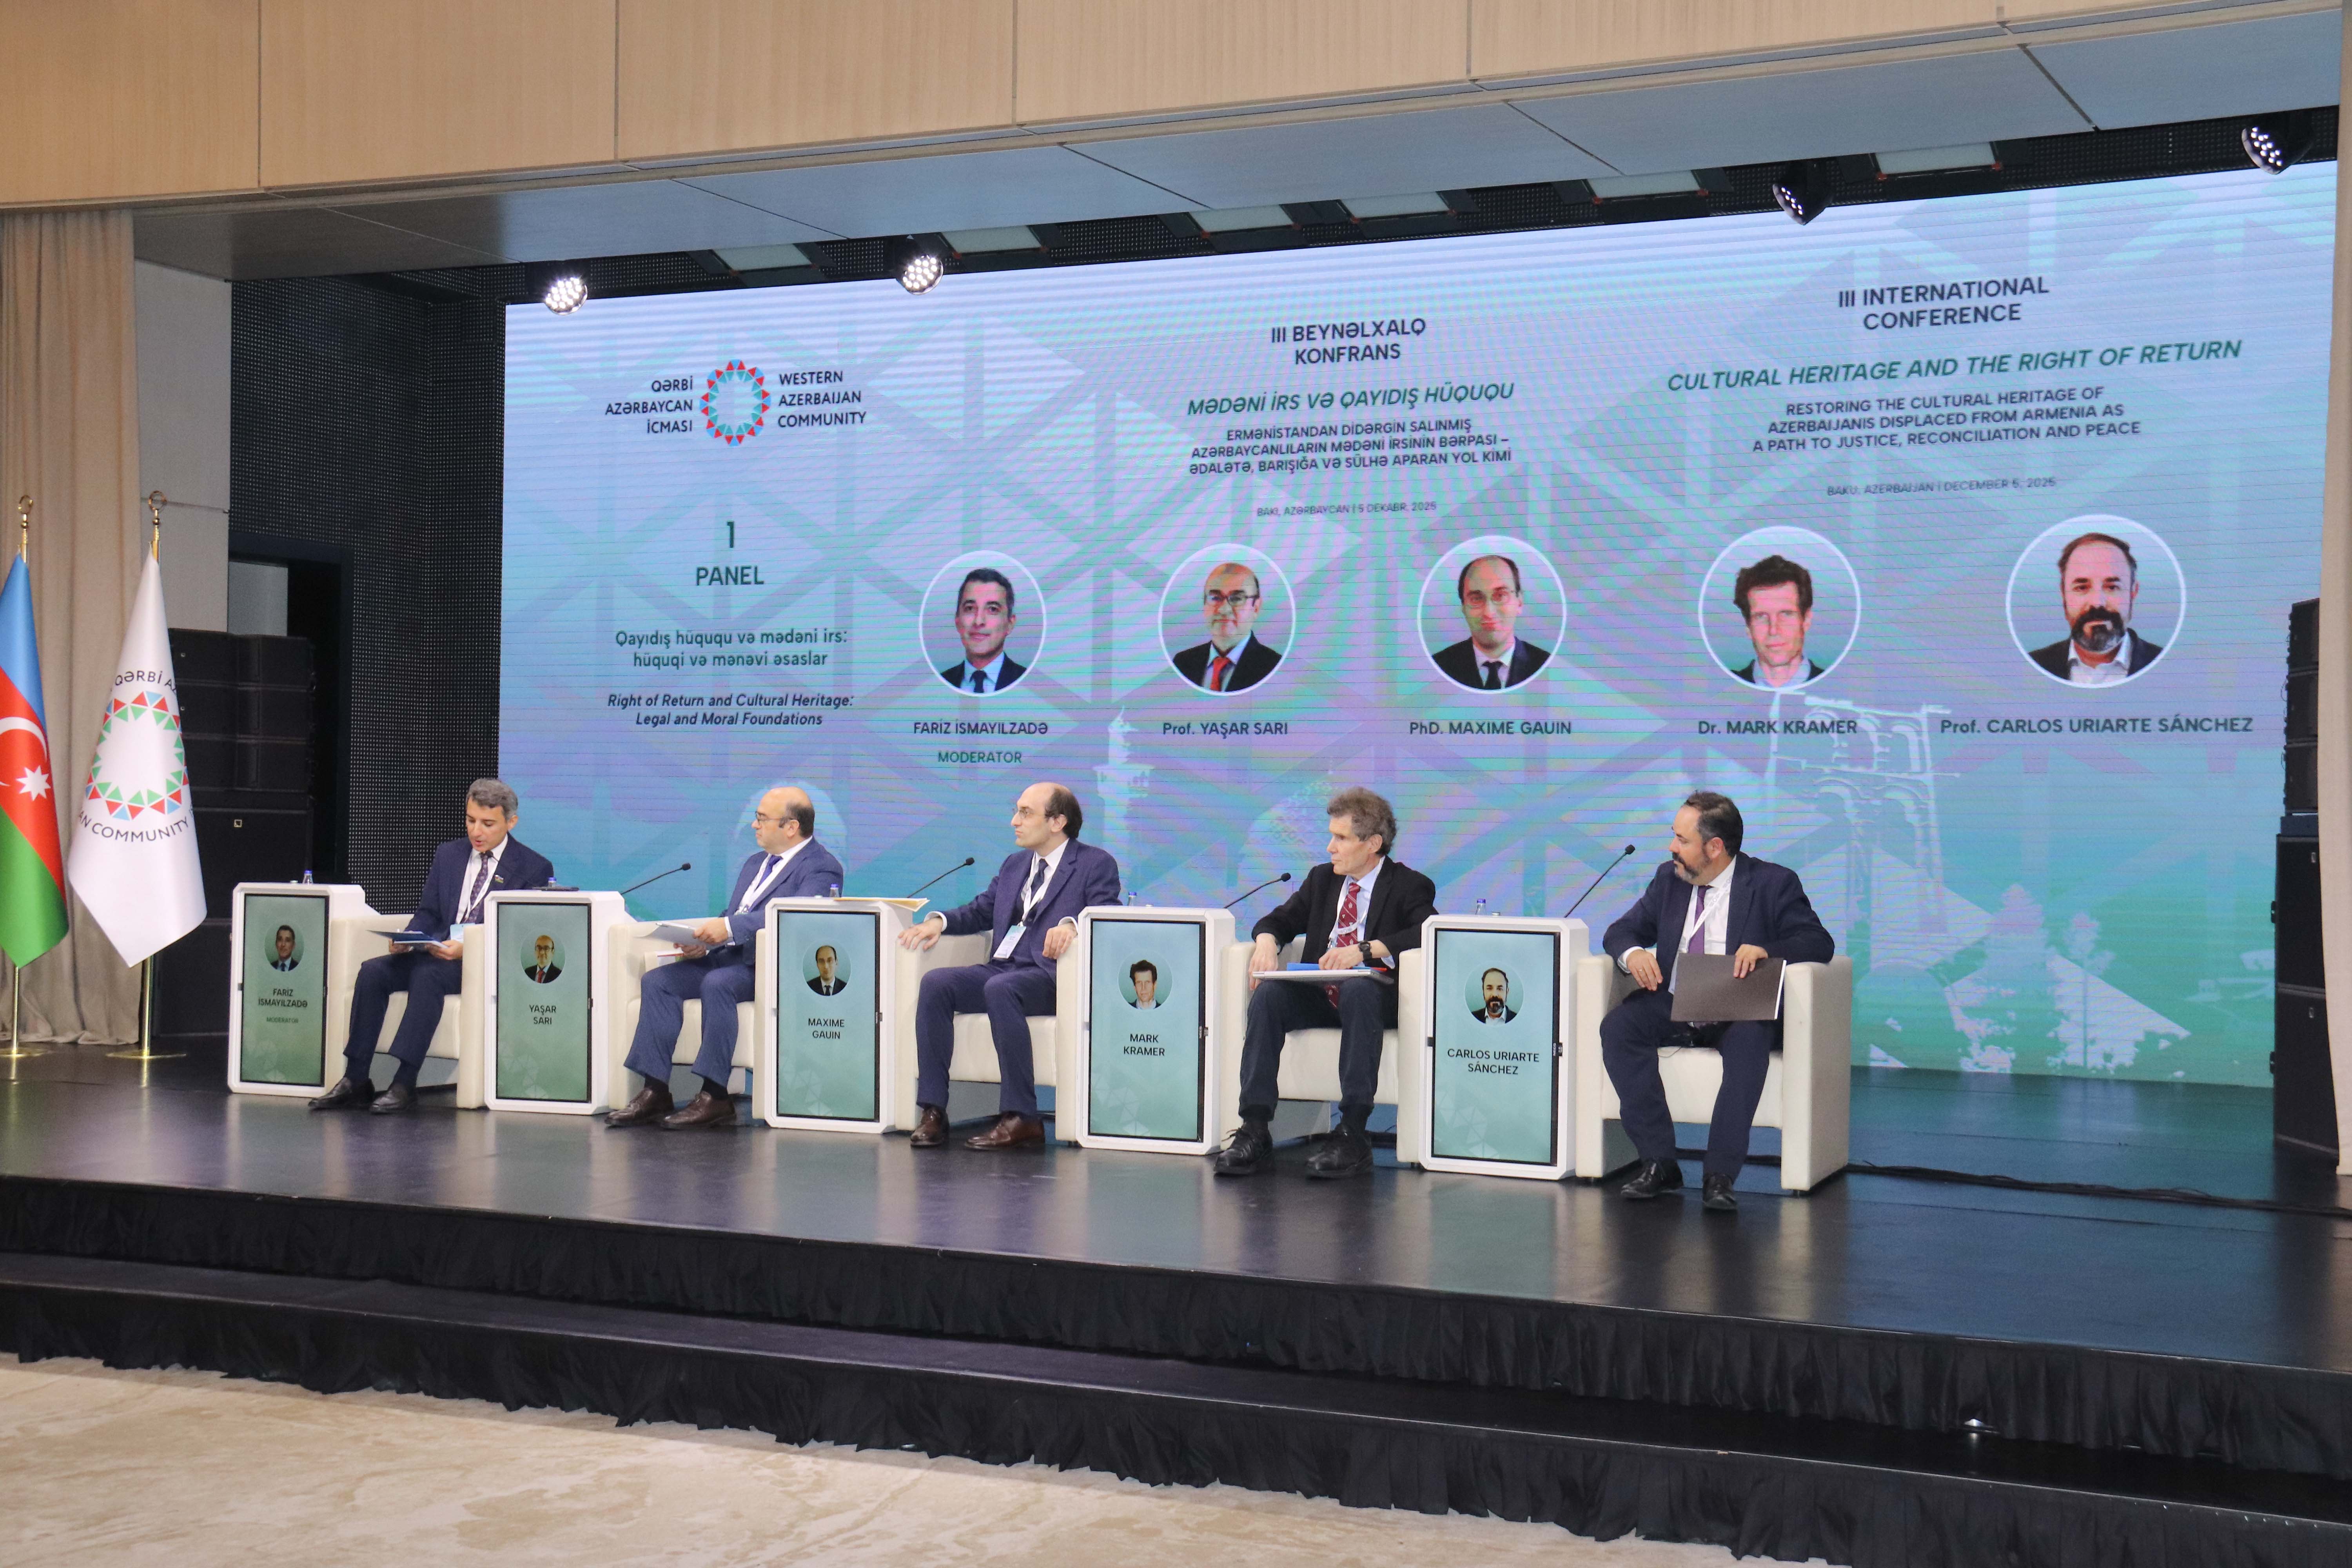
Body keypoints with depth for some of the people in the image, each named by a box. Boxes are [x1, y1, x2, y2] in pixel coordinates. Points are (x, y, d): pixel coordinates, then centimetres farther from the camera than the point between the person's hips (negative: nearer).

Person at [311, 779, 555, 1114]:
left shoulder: (535, 868, -1)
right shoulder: (448, 855, 17)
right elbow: (428, 913, 19)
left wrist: (468, 949, -22)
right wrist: (409, 940, -5)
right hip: (437, 953, 6)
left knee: (428, 975, -34)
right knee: (373, 972, -20)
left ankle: (404, 1085, -35)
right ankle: (355, 1081, -19)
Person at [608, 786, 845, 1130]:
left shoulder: (821, 867, -5)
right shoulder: (755, 863, 25)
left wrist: (730, 928, -32)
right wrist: (704, 942, 0)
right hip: (728, 956, 9)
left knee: (717, 983, -35)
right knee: (657, 980, -10)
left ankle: (715, 1098, -31)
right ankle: (655, 1093, -14)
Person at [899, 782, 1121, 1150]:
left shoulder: (1097, 864, 4)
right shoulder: (1014, 865, 26)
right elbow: (980, 912, 26)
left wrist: (1072, 925, -30)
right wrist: (940, 921, 5)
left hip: (1049, 975, -7)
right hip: (1000, 968, 7)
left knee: (1000, 988, -37)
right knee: (936, 983, -19)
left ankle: (1021, 1117, -34)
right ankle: (933, 1111, -21)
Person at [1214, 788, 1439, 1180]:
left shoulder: (1409, 886, 2)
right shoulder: (1322, 879, 20)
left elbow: (1429, 935, -15)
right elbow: (1280, 920, 19)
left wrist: (1365, 949, -29)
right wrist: (1267, 940, -7)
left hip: (1375, 996, -4)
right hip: (1320, 998, 5)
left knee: (1358, 990, -39)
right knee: (1269, 993, -27)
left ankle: (1353, 1135, -41)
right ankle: (1255, 1130, -33)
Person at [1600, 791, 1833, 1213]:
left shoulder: (1773, 883, -1)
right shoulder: (1668, 879, 13)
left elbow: (1819, 944, -9)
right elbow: (1621, 930, 14)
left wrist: (1766, 949, -28)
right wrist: (1632, 952, -12)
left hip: (1738, 1014, -4)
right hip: (1671, 1006, 4)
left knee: (1750, 1040, -38)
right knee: (1618, 1026, -25)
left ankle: (1721, 1175, -34)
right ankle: (1659, 1163, -24)